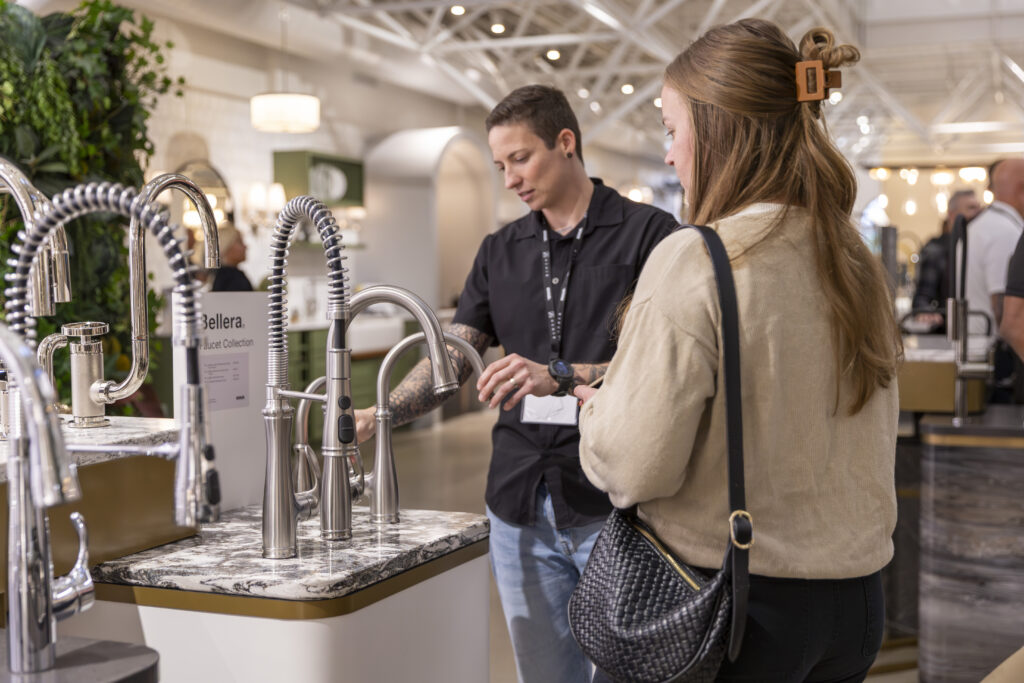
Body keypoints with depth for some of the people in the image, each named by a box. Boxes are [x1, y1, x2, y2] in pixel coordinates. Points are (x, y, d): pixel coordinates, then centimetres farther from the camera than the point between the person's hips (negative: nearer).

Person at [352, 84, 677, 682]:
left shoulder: (648, 233, -4)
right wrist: (383, 414, -10)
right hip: (521, 506, 5)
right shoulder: (501, 251, 14)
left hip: (612, 504, -5)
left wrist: (560, 377, -26)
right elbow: (452, 355, 7)